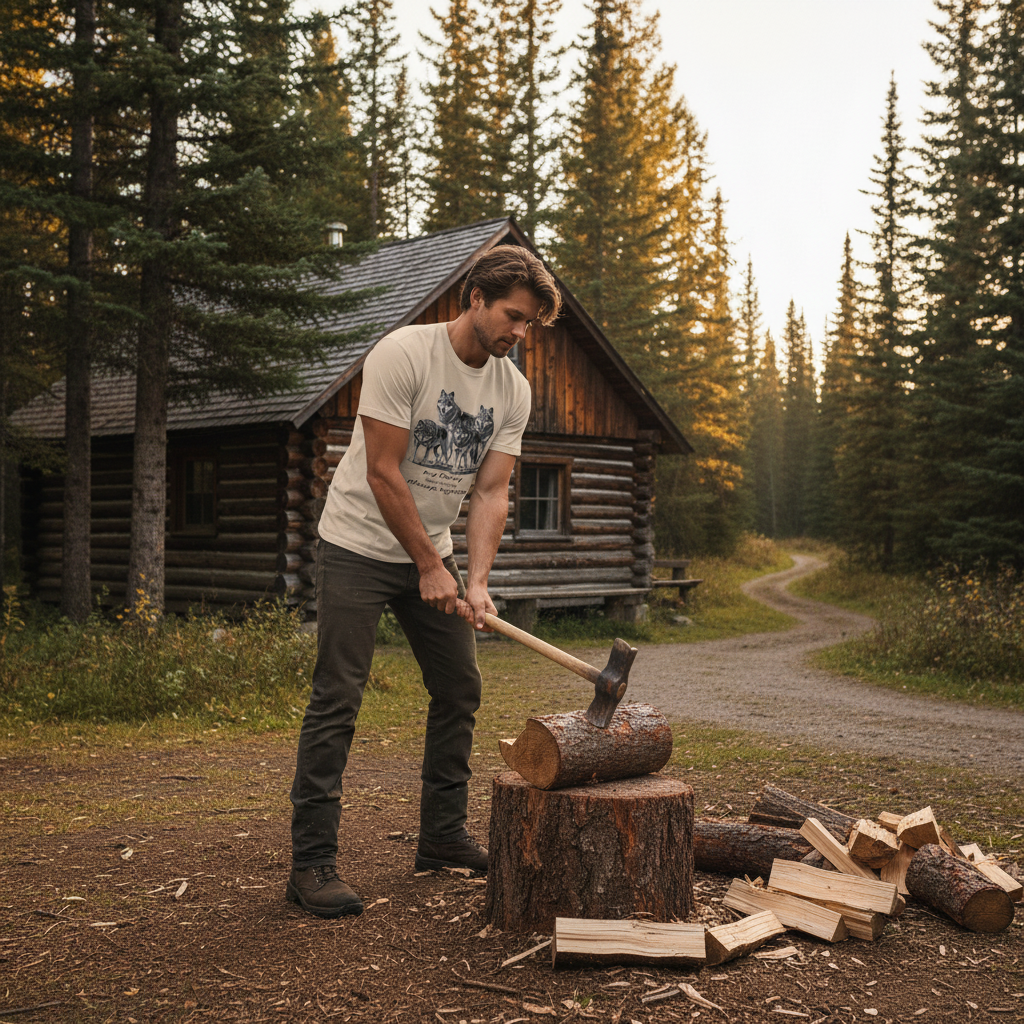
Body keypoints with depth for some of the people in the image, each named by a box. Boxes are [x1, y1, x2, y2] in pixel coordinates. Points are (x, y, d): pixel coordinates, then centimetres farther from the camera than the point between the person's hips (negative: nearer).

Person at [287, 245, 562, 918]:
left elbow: (491, 490, -4)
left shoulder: (513, 390, 0)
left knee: (460, 690, 8)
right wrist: (429, 568, -18)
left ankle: (443, 837, 22)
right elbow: (383, 472, -20)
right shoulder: (403, 354, -19)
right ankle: (312, 863, -5)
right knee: (337, 700, -10)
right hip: (360, 546, -7)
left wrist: (477, 580, -17)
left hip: (433, 554, 7)